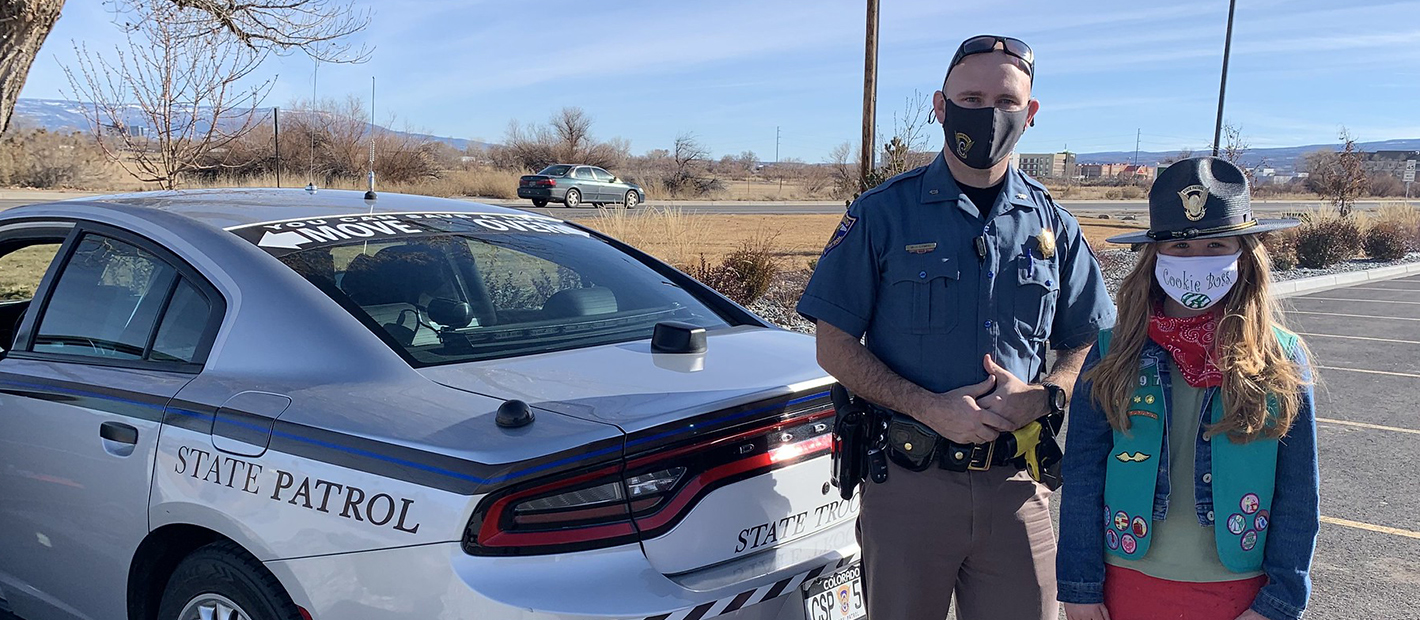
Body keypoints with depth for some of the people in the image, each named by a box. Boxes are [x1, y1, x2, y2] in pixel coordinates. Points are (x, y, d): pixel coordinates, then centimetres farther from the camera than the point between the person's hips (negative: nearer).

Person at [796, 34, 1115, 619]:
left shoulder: (1053, 226, 7)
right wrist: (930, 408, -16)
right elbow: (835, 347, -4)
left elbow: (1090, 346, 13)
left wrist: (1041, 396, -9)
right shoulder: (882, 214, -3)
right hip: (907, 481, -2)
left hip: (1016, 485, 2)